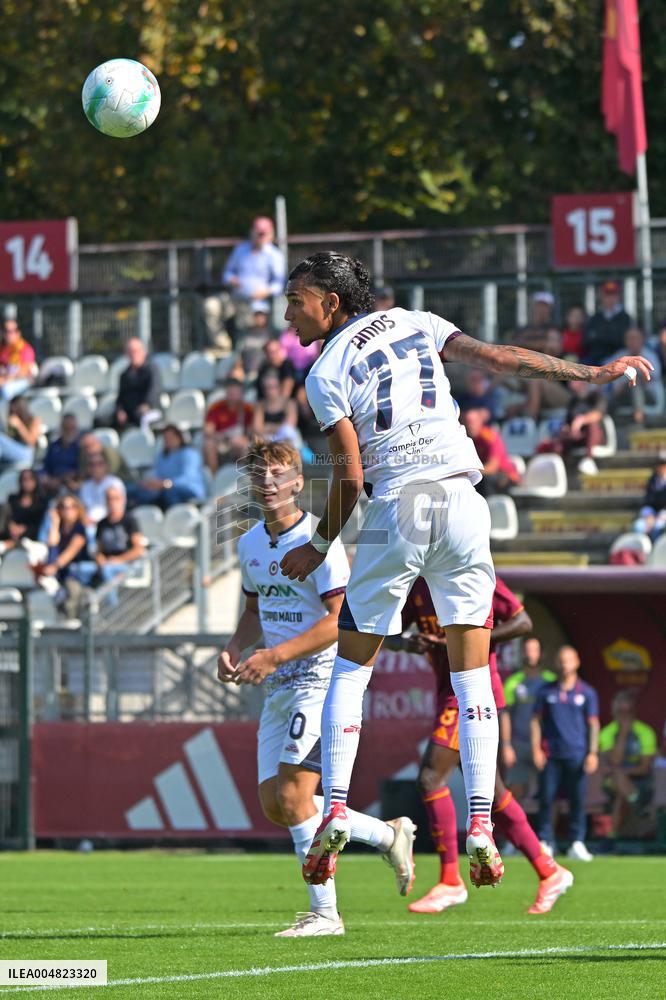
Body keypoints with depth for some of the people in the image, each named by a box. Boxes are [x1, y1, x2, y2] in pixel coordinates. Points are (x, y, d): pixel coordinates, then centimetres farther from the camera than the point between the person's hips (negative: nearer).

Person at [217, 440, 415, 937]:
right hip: (279, 689, 9)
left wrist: (274, 656, -25)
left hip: (322, 678, -9)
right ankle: (388, 835, 21)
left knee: (291, 796, -16)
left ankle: (324, 912, -8)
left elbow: (341, 619, -20)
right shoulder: (250, 544, 11)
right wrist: (235, 649, 4)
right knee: (274, 804, 5)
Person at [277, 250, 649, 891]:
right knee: (472, 678, 5)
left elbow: (350, 476, -3)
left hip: (394, 512, -3)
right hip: (462, 503, 3)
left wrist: (318, 549, 10)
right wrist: (592, 373, 6)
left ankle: (335, 813, 1)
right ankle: (480, 826, -5)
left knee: (351, 668, 11)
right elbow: (494, 358, 3)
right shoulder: (416, 324, 13)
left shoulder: (325, 374, 1)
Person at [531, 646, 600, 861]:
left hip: (576, 754, 0)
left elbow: (593, 724, 7)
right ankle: (545, 841, 3)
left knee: (578, 799, -2)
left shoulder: (587, 693, 8)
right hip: (550, 754, 0)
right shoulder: (545, 691, 9)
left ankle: (577, 843, 2)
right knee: (546, 798, -2)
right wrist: (536, 749, 1)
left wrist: (593, 752, -2)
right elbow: (536, 720, 10)